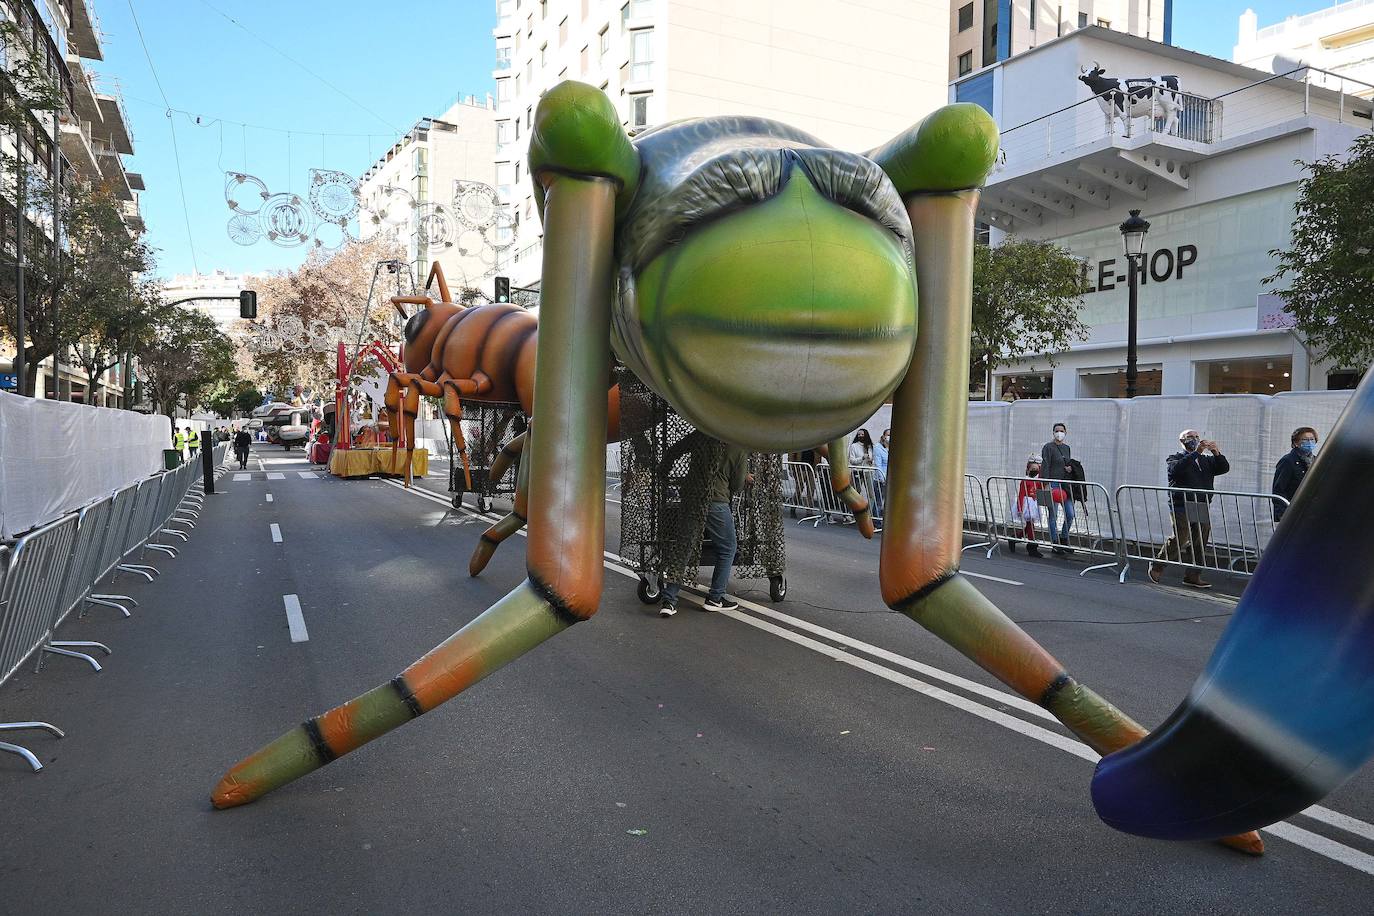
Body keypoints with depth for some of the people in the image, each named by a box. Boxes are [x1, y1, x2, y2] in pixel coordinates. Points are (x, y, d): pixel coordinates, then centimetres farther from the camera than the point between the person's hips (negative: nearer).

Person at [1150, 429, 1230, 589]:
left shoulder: (1207, 460, 22)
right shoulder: (1174, 458, 7)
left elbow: (1224, 468, 6)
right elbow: (1176, 469, -17)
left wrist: (1217, 453, -11)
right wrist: (1196, 452, -23)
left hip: (1203, 508, 5)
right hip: (1182, 507, -5)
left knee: (1200, 543, 2)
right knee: (1180, 540, -12)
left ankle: (1193, 575, 9)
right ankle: (1157, 566, 5)